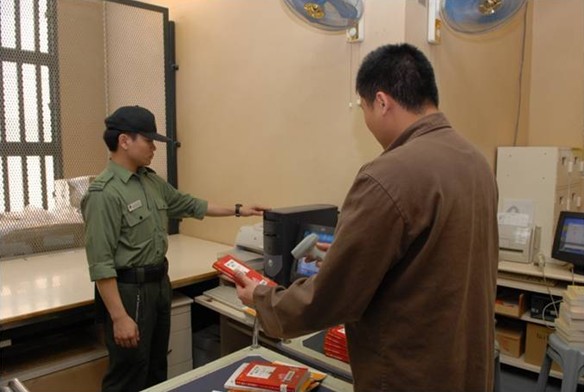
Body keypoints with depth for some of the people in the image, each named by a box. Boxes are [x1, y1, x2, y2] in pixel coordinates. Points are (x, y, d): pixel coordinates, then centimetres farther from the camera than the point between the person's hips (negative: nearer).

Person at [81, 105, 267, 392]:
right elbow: (101, 264, -22)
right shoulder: (104, 193, -20)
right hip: (129, 290, -8)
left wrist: (237, 210, 18)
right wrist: (119, 317, -23)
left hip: (159, 283, 8)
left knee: (157, 368, 22)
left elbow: (187, 204, 18)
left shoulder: (151, 180, 6)